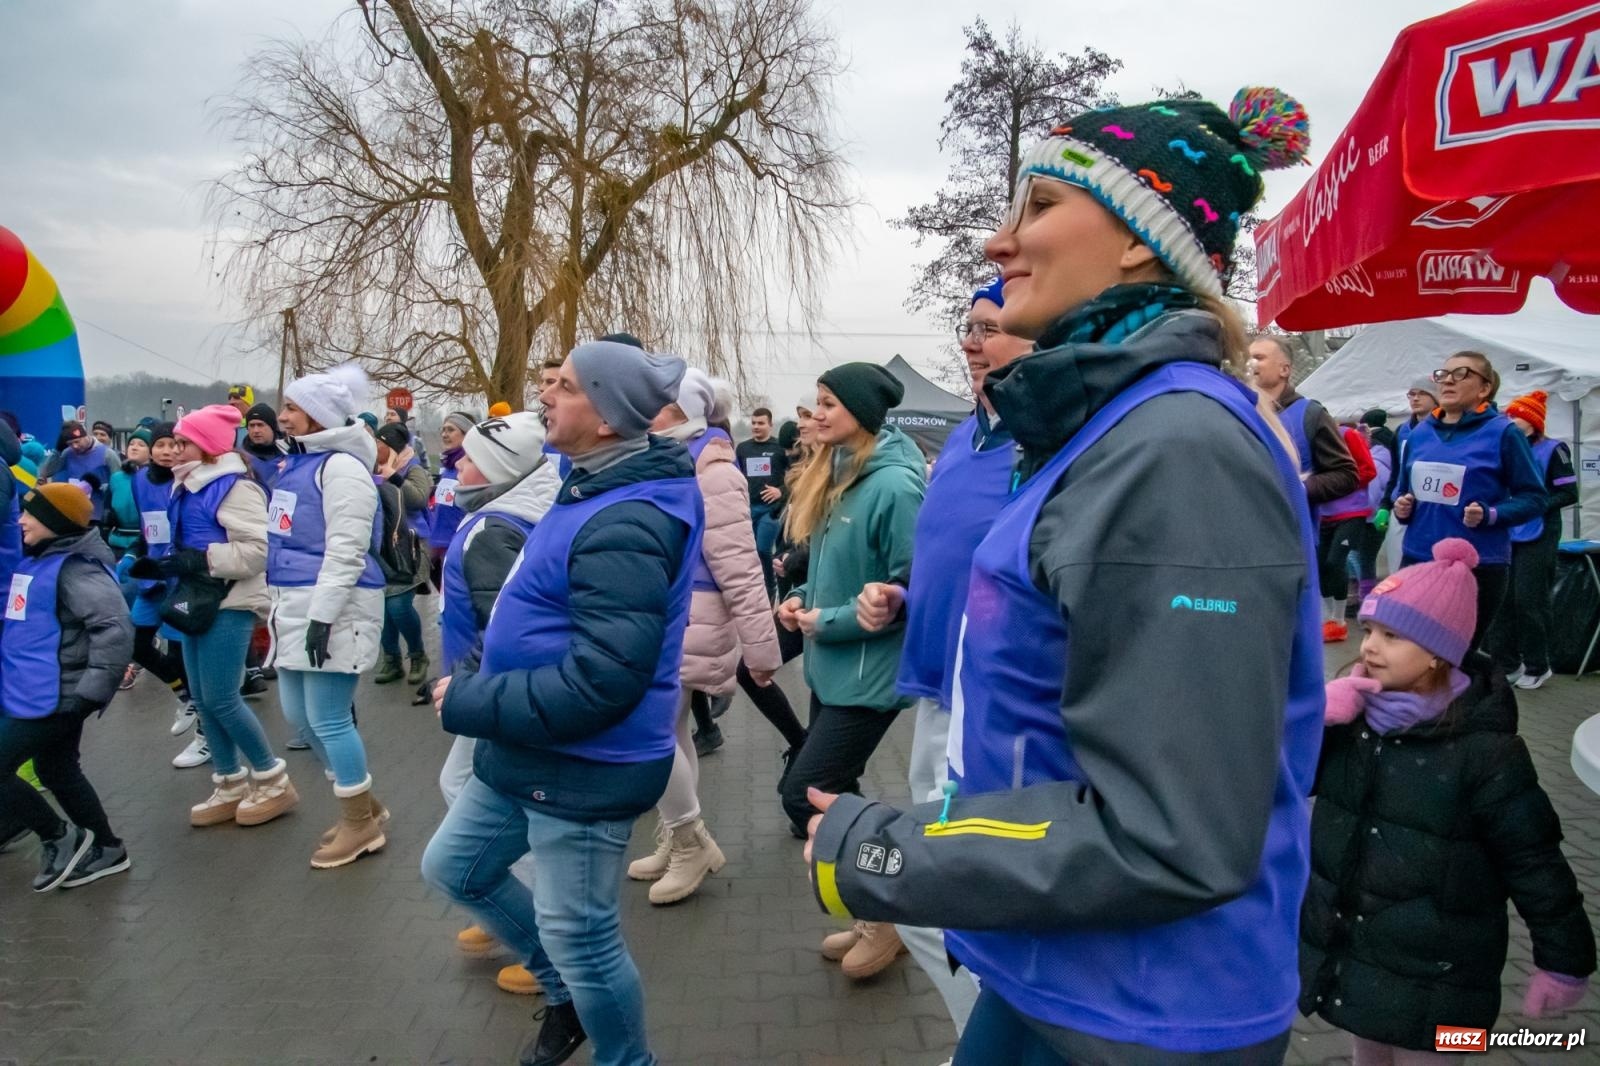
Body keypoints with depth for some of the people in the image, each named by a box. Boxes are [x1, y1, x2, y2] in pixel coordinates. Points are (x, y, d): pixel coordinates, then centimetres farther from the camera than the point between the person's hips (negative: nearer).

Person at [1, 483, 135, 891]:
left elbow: (115, 627, -29)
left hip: (52, 697, -10)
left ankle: (60, 838, 11)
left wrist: (93, 690, -26)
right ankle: (105, 850, 31)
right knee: (58, 772, 19)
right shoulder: (37, 561, 9)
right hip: (35, 693, 10)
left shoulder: (74, 568, -20)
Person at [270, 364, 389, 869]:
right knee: (299, 715, 15)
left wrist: (323, 616, -24)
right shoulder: (297, 463, 16)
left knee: (328, 718, -3)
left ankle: (361, 823, 13)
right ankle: (363, 804, 29)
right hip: (296, 605, 10)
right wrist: (282, 605, 24)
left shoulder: (341, 467, -14)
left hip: (334, 608, -10)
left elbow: (345, 551, -21)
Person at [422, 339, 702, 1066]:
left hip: (585, 768, -10)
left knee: (578, 937, 7)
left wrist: (467, 704, -21)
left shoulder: (623, 527, -28)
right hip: (528, 751, 10)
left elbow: (600, 681, -32)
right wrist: (478, 678, 7)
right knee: (453, 868, 25)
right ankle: (565, 994, 43)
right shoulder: (598, 488, 5)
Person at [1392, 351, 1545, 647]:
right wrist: (1401, 507, -1)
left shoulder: (1502, 432, -4)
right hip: (1417, 559, 4)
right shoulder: (1419, 433, 10)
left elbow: (1534, 498, -4)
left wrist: (1490, 515, -20)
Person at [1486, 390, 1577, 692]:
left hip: (1538, 537, -5)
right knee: (1500, 599, 6)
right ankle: (1506, 663, 16)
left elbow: (1569, 494, -7)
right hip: (1505, 535, 5)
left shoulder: (1552, 450, -6)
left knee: (1528, 600, -3)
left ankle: (1537, 667, 11)